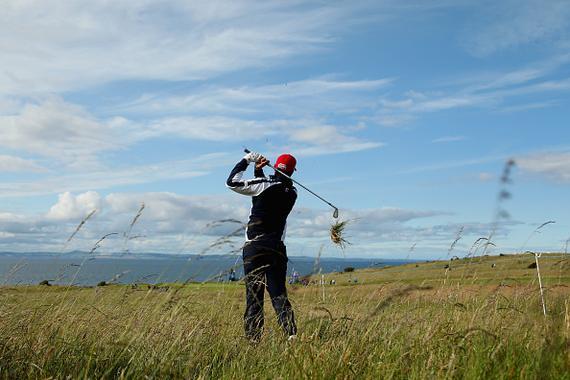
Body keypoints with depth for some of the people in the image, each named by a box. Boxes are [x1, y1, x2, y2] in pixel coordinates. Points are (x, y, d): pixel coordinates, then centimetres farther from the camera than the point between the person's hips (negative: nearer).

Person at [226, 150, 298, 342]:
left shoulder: (265, 185, -8)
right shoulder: (292, 192, 8)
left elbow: (232, 182, -5)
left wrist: (246, 160, 4)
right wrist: (259, 171, 19)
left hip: (255, 249, -4)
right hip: (278, 249, 4)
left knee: (254, 297, -1)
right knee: (279, 295, 6)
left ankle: (253, 340, -2)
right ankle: (292, 335, -7)